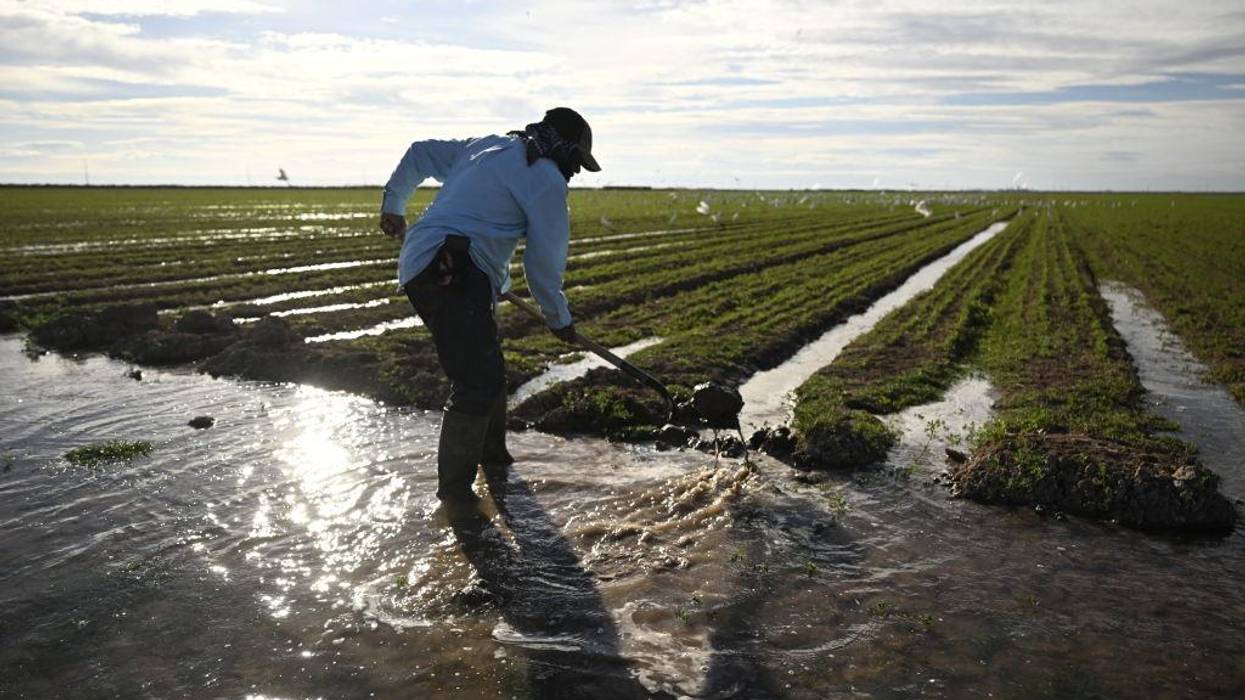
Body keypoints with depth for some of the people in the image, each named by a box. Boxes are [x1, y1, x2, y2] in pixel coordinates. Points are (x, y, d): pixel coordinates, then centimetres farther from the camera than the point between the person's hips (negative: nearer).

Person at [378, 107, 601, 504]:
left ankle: (495, 462, 31)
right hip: (455, 278, -10)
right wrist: (558, 318, 13)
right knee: (478, 381, -11)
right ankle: (455, 490, -4)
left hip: (420, 267, 10)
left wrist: (393, 206, 44)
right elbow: (544, 261, -1)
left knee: (487, 369, 18)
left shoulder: (484, 147, 22)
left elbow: (420, 153, 31)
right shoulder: (547, 179, -3)